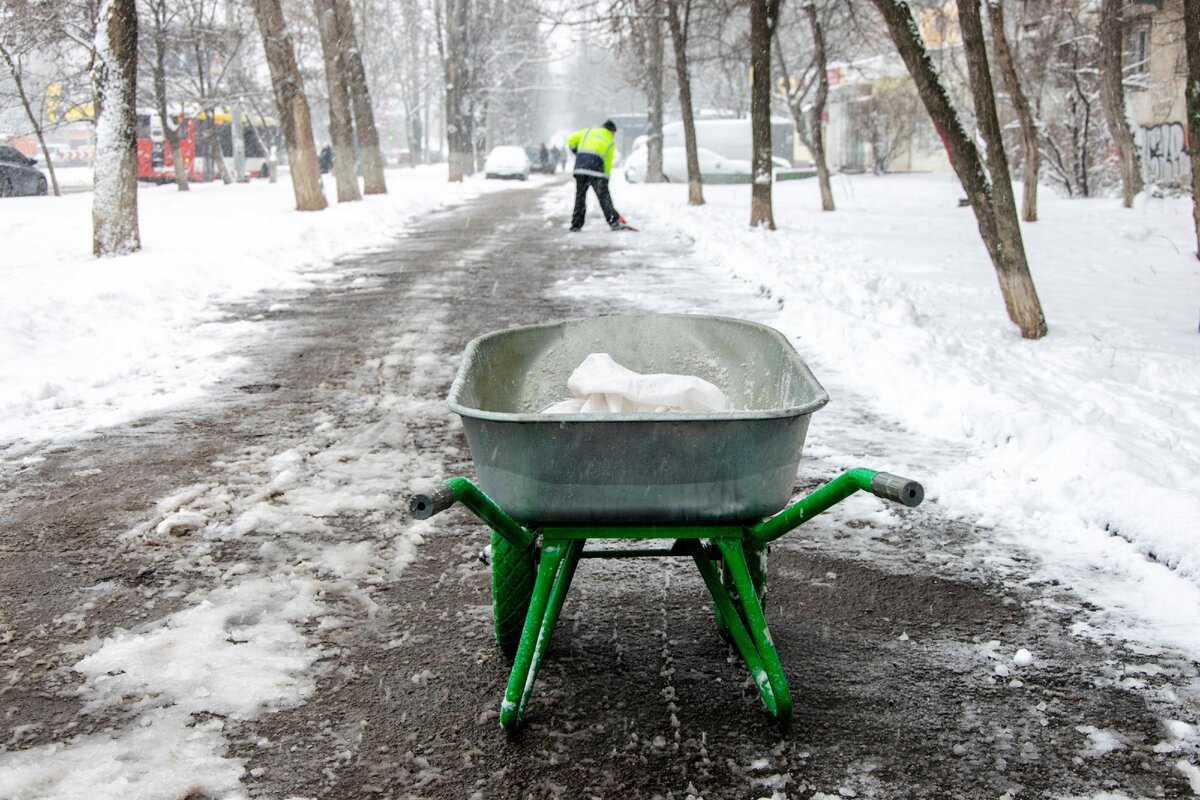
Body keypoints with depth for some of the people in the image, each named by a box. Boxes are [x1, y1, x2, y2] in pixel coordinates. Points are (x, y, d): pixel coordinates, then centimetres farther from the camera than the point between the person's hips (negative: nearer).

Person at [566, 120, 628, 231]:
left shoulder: (588, 131, 21)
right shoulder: (610, 143, 15)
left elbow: (571, 140, 15)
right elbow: (607, 164, 13)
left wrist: (575, 151, 28)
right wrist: (605, 182, 16)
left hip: (580, 168, 3)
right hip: (596, 170, -3)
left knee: (580, 197, 11)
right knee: (604, 197, 0)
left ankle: (575, 226, 12)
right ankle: (614, 223, -5)